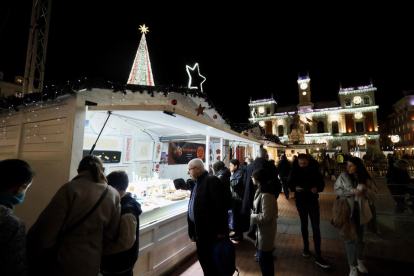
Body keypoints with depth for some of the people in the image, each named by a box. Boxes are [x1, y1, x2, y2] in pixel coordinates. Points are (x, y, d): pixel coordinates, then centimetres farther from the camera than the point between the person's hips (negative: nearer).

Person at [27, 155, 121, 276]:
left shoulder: (70, 188, -20)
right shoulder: (114, 195, -6)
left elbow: (46, 230, -18)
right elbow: (110, 235, 2)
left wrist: (27, 256, 0)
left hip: (62, 263, -4)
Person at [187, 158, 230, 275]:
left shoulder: (212, 181, -15)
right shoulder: (195, 184, 12)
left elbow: (221, 207, -20)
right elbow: (193, 207, 14)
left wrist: (221, 230, -19)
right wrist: (192, 231, 15)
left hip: (210, 231, -8)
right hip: (200, 231, 8)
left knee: (212, 263, 7)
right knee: (203, 260, 19)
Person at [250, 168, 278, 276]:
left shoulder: (266, 195, -29)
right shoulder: (261, 190, 1)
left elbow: (266, 216, -28)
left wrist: (252, 217, -15)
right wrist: (254, 214, -1)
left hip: (266, 230, -9)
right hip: (262, 228, 9)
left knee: (263, 257, 8)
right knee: (265, 256, 25)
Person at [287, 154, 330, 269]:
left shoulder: (314, 170, -11)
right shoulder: (294, 170, -10)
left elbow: (321, 183, -2)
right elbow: (289, 183, -2)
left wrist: (317, 188, -24)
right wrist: (294, 187, -23)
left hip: (313, 202, -1)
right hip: (300, 202, 1)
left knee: (316, 228, -1)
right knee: (304, 225, 16)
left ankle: (318, 257, 8)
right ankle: (306, 247, 35)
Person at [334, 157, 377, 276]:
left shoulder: (366, 179, -5)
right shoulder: (343, 176, -11)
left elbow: (374, 195, -2)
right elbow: (337, 189, -12)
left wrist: (366, 189, -22)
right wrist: (352, 191, -23)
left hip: (361, 212, 3)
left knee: (359, 237, 20)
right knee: (350, 238, 2)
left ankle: (359, 262, 42)